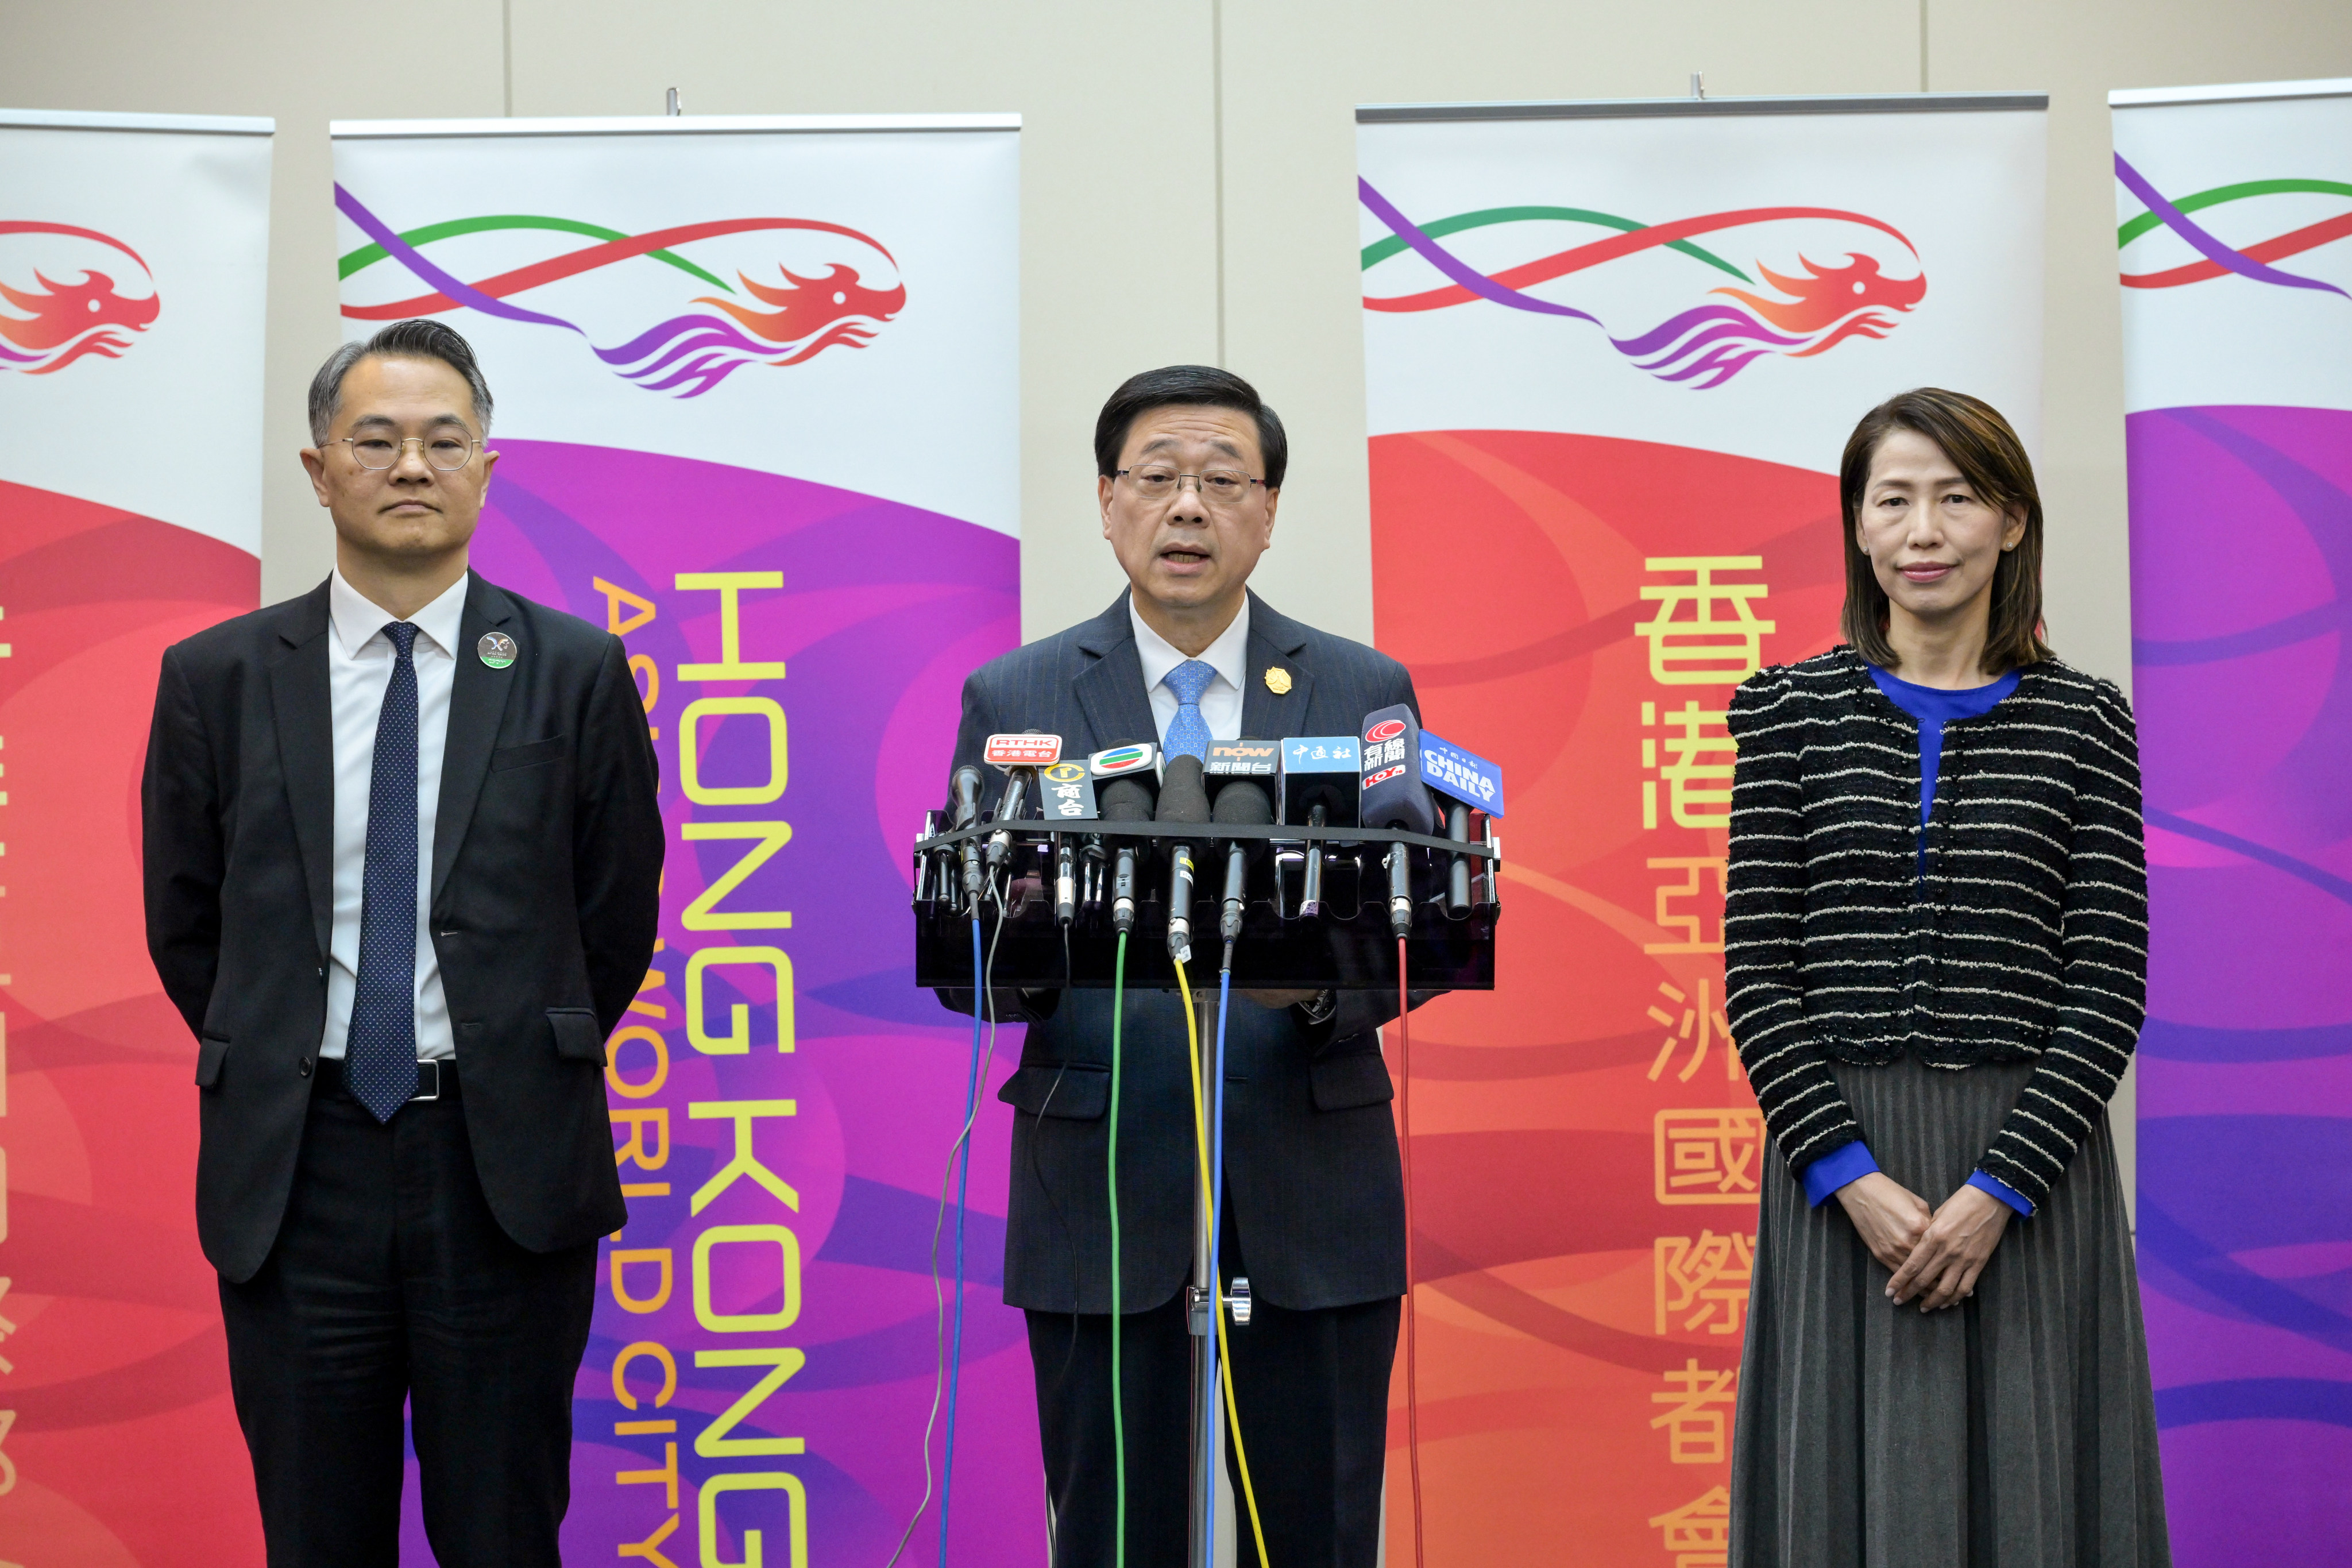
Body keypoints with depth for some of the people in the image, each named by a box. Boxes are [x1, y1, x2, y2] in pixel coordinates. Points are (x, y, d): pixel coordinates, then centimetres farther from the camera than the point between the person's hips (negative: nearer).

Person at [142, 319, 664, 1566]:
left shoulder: (575, 672, 0)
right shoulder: (216, 679, 4)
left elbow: (617, 915, 6)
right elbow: (184, 924, 11)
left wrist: (515, 1074, 9)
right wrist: (274, 1071, 11)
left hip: (505, 1164, -1)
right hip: (294, 1168, 1)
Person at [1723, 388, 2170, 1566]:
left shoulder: (2084, 721, 4)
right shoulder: (1792, 712, 5)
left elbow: (2108, 980, -1)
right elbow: (1757, 967, 0)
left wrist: (1998, 1186, -12)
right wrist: (1850, 1175, -11)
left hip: (2029, 1165, 0)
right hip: (1839, 1171, 0)